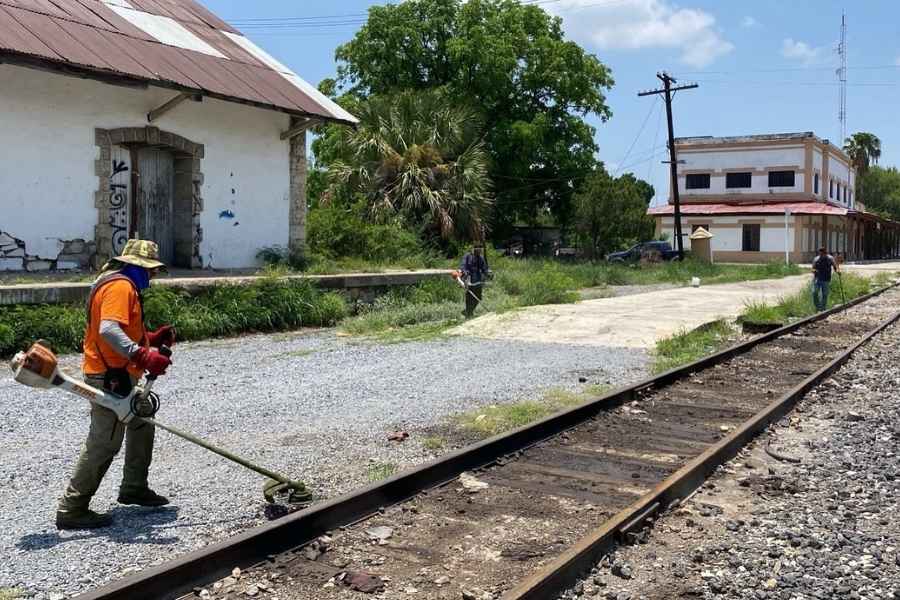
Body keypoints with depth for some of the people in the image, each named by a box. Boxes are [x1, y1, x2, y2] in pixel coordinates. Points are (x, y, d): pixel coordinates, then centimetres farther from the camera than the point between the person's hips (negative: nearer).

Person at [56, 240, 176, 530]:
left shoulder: (122, 285, 18)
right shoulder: (121, 286, -16)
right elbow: (108, 330, -31)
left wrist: (150, 339, 14)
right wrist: (143, 355, -38)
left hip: (119, 375, 11)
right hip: (110, 378, -11)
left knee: (142, 425, 22)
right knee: (104, 443, -8)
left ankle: (134, 488, 33)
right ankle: (71, 509, -3)